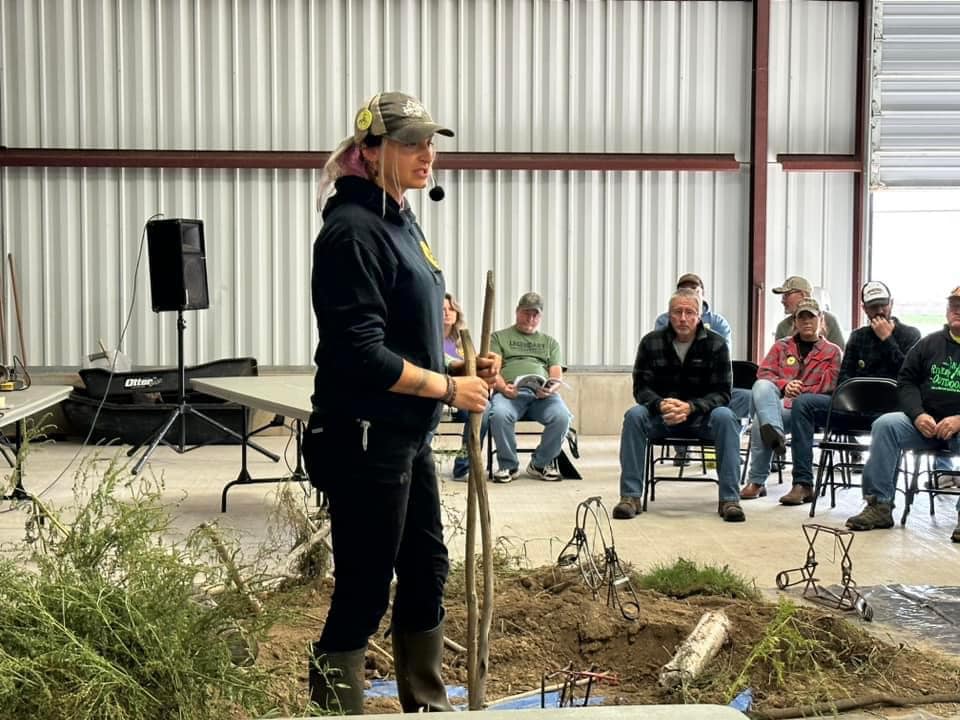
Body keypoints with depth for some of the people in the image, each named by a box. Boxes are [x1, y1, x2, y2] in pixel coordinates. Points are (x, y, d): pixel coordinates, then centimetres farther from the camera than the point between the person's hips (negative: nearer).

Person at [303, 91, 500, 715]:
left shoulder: (400, 221, 12)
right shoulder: (354, 229, -18)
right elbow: (360, 354, -24)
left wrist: (460, 366, 5)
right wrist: (448, 388, -16)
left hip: (407, 438, 10)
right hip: (364, 441, -10)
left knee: (427, 573, 19)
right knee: (363, 595, -1)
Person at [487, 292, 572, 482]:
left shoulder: (550, 342, 27)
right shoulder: (499, 337, 20)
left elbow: (557, 375, 14)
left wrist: (552, 388, -11)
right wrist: (503, 387, -17)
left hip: (543, 394, 2)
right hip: (510, 392, -2)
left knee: (562, 417, -30)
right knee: (499, 414, -37)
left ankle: (540, 464, -5)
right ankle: (508, 465, -12)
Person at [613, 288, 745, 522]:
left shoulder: (715, 344, -5)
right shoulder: (651, 342, -1)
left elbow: (722, 393, -9)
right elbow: (641, 388, -4)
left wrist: (690, 407, -28)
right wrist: (661, 404, -28)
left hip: (701, 417, -1)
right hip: (661, 416, 1)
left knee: (725, 416, -32)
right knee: (634, 415, -28)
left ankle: (729, 499, -29)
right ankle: (631, 496, -25)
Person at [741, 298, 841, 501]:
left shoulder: (831, 351, 15)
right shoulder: (781, 346, 23)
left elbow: (829, 386, 0)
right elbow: (763, 373, 8)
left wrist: (799, 392, -12)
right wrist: (784, 385, -12)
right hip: (776, 404, 2)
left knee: (760, 418, -33)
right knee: (762, 386, -33)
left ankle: (757, 481, -30)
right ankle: (775, 435, -47)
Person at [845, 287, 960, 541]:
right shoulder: (929, 344, 13)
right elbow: (906, 382, 12)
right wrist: (918, 415, -8)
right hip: (926, 423, 4)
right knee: (885, 424, -21)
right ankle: (880, 507, -22)